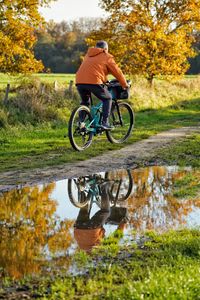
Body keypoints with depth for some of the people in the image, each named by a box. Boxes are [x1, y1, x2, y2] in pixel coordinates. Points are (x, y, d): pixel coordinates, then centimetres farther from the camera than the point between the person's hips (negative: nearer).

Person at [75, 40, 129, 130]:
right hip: (94, 81, -6)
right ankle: (105, 123, 4)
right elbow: (117, 72, 13)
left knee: (85, 102, 27)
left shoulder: (88, 55, 29)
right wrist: (125, 85, 25)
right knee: (107, 99, 14)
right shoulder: (107, 57, 11)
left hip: (79, 81, 6)